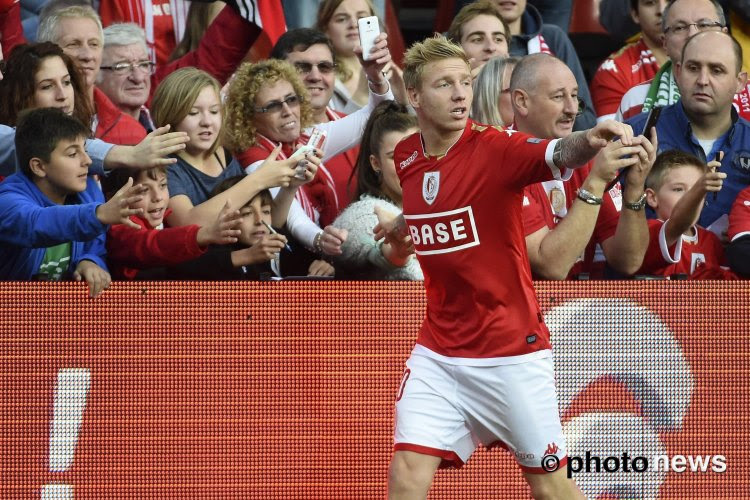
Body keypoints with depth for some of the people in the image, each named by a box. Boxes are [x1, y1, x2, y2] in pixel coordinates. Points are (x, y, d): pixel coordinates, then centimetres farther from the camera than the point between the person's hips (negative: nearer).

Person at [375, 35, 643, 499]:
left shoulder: (497, 147, -15)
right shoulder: (406, 157, 3)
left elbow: (558, 154, -37)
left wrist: (591, 139, -59)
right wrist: (401, 226, 6)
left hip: (512, 351, -4)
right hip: (439, 351, 4)